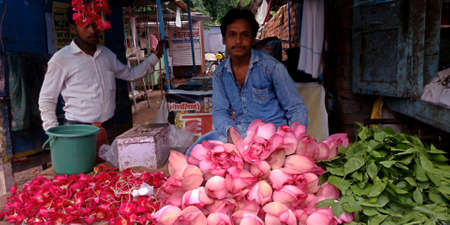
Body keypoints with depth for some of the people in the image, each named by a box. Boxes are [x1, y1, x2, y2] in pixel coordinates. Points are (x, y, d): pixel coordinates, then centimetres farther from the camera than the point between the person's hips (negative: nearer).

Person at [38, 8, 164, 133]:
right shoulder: (61, 58, -5)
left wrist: (155, 57, 13)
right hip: (78, 129, -4)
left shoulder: (107, 54, 10)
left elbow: (130, 74, 21)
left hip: (108, 128, 4)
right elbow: (46, 100, 0)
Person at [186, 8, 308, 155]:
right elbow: (219, 111, 4)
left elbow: (296, 108, -3)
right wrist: (229, 130, -19)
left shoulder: (272, 67, -5)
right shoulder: (220, 74, 8)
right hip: (237, 131, 4)